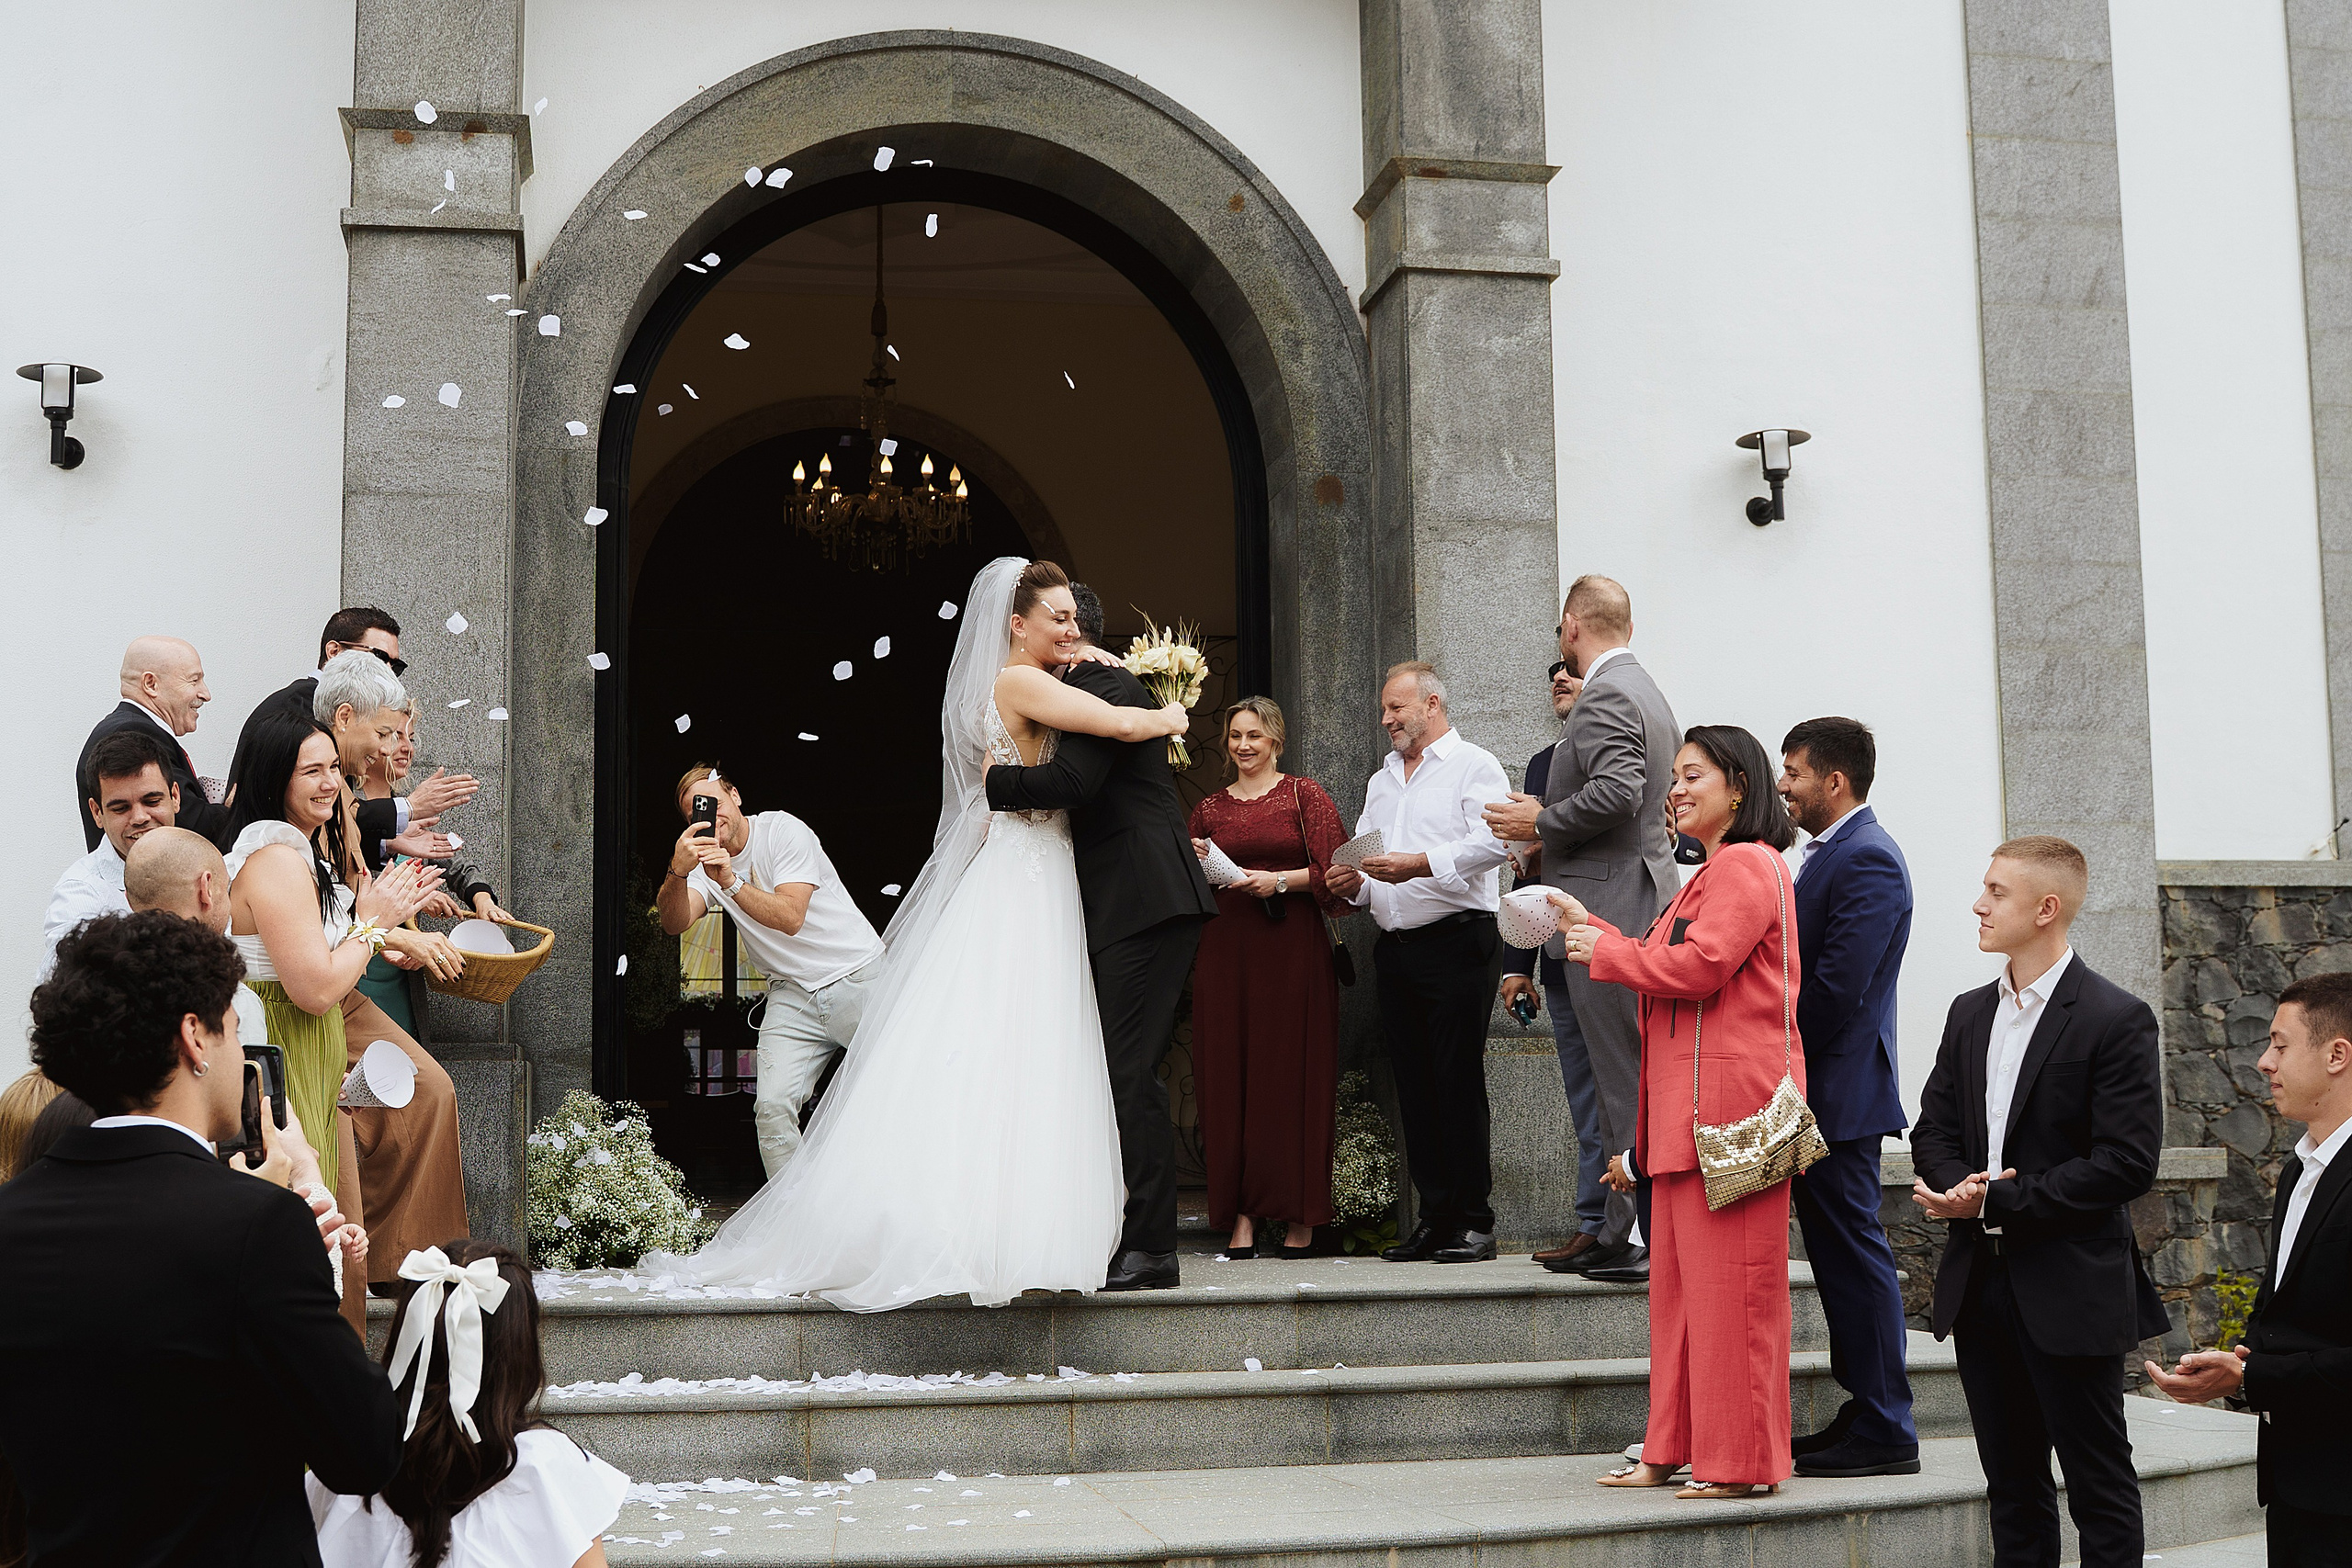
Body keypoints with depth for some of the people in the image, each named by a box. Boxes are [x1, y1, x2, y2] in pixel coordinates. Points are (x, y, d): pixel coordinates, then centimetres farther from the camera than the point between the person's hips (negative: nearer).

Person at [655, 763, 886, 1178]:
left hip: (859, 979, -3)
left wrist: (732, 883, -36)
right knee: (773, 1106, -12)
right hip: (793, 995, 4)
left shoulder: (782, 829, -12)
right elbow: (674, 922, -20)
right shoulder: (705, 860, 0)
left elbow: (790, 918, -23)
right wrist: (678, 871, -39)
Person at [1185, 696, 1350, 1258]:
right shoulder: (1209, 809, 15)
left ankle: (1301, 1216, 1)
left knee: (1293, 1076, -3)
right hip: (1225, 953, 3)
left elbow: (1332, 872, -2)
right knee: (1229, 1078, -2)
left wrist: (1279, 880, -14)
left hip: (1292, 951, -3)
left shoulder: (1305, 796, 5)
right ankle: (1241, 1216, 0)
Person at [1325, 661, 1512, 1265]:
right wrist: (1354, 883, 2)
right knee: (1414, 1086, 6)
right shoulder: (1381, 781, 23)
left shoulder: (1474, 766, 0)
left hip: (1457, 943, -7)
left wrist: (1419, 863, -21)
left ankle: (1473, 1222, -2)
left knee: (1458, 1083, -8)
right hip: (1395, 948, 7)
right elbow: (1365, 858, 24)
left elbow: (1493, 841, -15)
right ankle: (1434, 1218, 11)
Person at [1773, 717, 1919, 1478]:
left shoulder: (1867, 859, -15)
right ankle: (1866, 1415, 21)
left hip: (1838, 1095, -10)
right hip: (1818, 1098, 10)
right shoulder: (1829, 854, 17)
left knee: (1855, 1256, -4)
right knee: (1840, 1255, 13)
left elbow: (1837, 986, -21)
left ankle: (1884, 1434, 2)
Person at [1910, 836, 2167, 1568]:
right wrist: (1957, 1185, -9)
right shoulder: (1970, 1013, 11)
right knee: (2012, 1485, 14)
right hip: (1981, 1282, 6)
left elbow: (2126, 1163, -16)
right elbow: (1933, 1131, 13)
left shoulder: (2116, 1019, -10)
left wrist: (1998, 1201, -17)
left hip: (2070, 1289, -6)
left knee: (2100, 1490, 4)